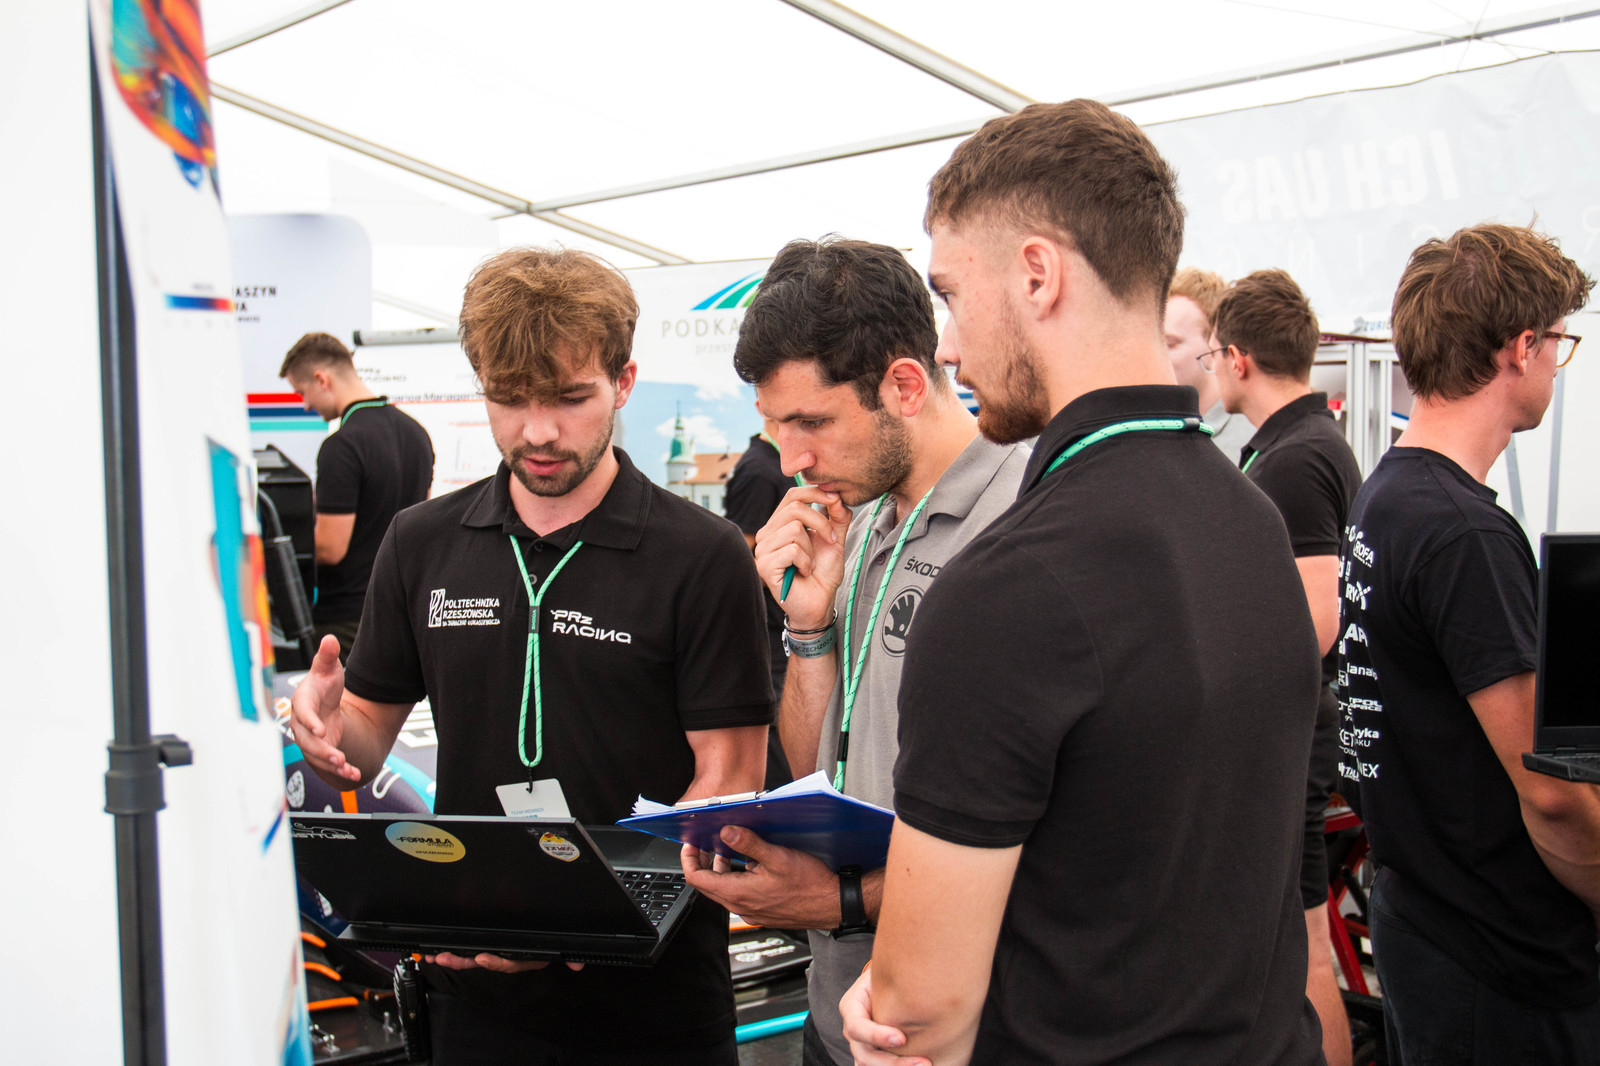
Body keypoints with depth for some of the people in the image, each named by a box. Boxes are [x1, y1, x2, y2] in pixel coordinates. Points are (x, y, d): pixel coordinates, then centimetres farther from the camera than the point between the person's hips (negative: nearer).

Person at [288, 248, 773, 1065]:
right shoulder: (421, 545, 4)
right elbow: (371, 735, 11)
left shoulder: (703, 558, -9)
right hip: (473, 979, 4)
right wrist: (326, 730, -13)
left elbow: (728, 778, -11)